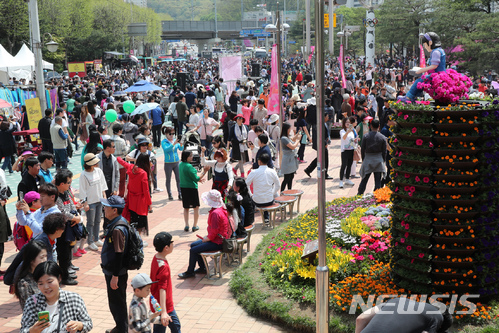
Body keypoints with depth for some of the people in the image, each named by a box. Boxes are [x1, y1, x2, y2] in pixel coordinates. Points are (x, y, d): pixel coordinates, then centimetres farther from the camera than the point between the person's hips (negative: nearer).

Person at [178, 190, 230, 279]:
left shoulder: (215, 213, -25)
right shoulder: (222, 209, 7)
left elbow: (214, 232, -25)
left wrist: (206, 239, -9)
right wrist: (207, 237, 10)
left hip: (217, 243, -11)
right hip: (219, 239, 11)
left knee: (193, 250, -9)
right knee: (193, 245, 16)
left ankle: (190, 272, 9)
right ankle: (202, 268, 22)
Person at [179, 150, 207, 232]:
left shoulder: (180, 165, 7)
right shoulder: (189, 166, -19)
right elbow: (196, 179, -17)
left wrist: (198, 179, 22)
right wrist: (204, 172, -17)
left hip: (183, 188, 7)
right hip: (191, 188, -7)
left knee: (186, 208, 15)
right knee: (196, 207, 6)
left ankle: (186, 225, 10)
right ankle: (195, 226, 7)